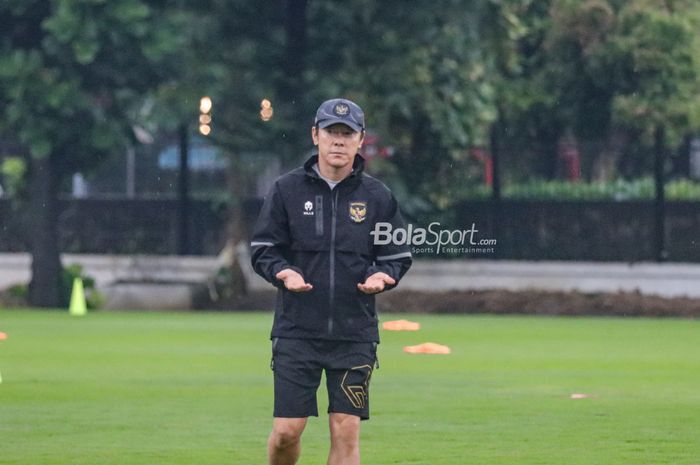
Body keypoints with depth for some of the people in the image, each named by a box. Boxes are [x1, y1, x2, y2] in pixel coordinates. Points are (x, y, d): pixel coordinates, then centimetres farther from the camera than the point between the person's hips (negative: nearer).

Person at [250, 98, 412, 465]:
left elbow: (398, 255, 12)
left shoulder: (377, 197, 6)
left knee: (346, 432, -4)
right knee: (286, 431, -3)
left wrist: (382, 276, -9)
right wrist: (282, 272, -16)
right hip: (296, 331, -1)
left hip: (355, 334, 1)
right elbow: (262, 249, 4)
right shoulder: (287, 189, 3)